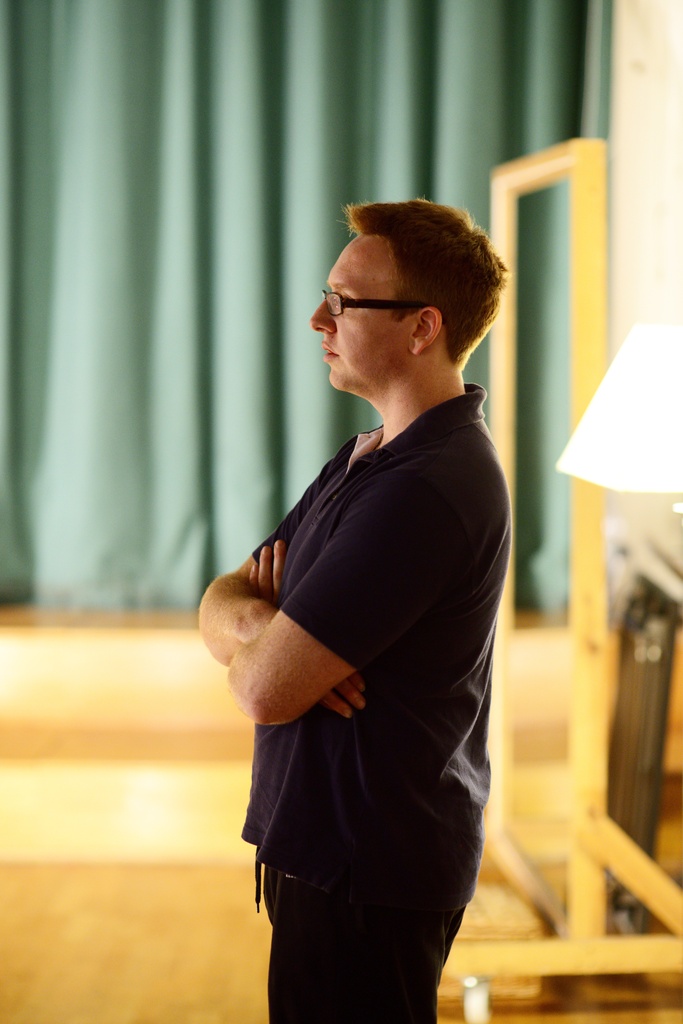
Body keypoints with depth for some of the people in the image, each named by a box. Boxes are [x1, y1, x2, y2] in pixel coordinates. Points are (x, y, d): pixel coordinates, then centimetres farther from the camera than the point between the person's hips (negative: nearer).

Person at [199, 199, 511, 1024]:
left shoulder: (428, 490, -24)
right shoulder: (368, 457, 10)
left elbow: (268, 691, -25)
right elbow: (221, 603, 9)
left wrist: (250, 645, -1)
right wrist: (265, 627, -14)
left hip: (370, 872, -10)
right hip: (327, 846, 10)